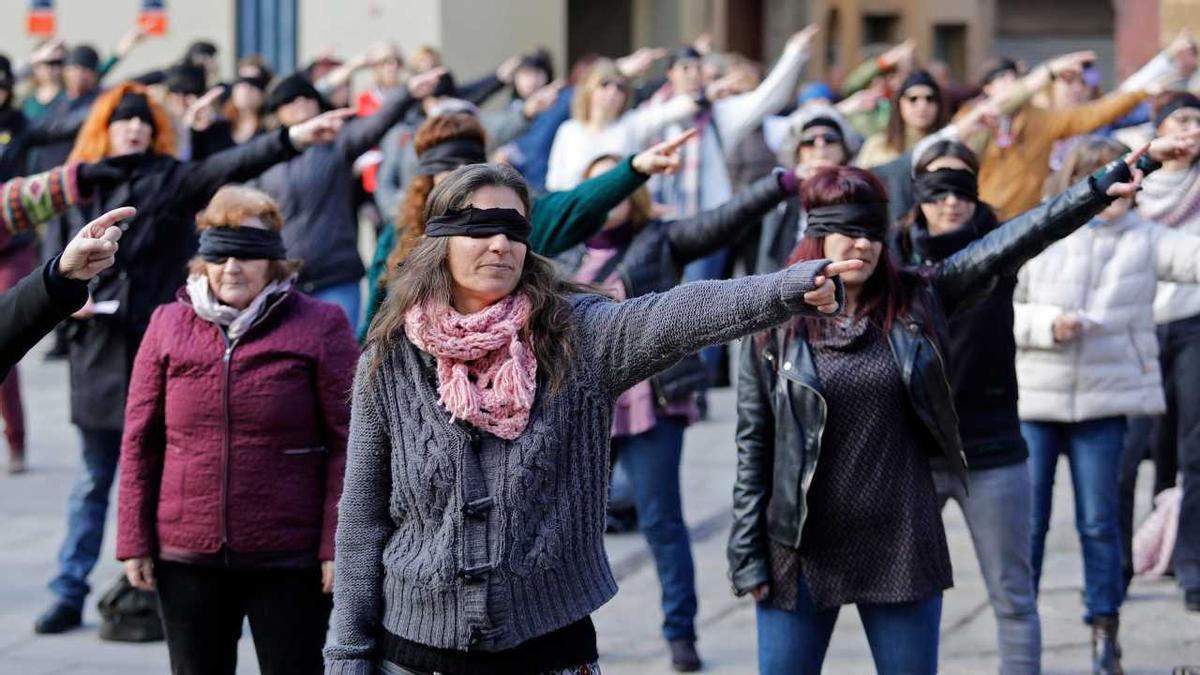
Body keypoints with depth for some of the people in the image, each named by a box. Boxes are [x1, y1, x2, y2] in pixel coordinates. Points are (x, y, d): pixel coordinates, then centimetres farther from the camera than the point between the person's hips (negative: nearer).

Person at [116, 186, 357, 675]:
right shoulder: (168, 326, 6)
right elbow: (140, 441, 8)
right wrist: (135, 541, 3)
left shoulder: (319, 326, -2)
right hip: (187, 557, 3)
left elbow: (346, 442, -5)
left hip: (289, 561, -3)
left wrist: (338, 544, -10)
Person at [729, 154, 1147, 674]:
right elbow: (753, 447, -1)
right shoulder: (775, 325, -2)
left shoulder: (915, 301, 2)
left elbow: (1005, 247, -5)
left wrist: (1102, 186, -13)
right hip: (803, 553, -2)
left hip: (902, 547, 2)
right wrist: (747, 553, -3)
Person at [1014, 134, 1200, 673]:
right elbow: (1002, 311, -1)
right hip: (1033, 401, 0)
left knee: (1099, 522, 5)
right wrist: (1047, 324, -16)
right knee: (1027, 521, 4)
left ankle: (1104, 630, 15)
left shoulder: (1144, 241, 1)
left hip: (1105, 401, 0)